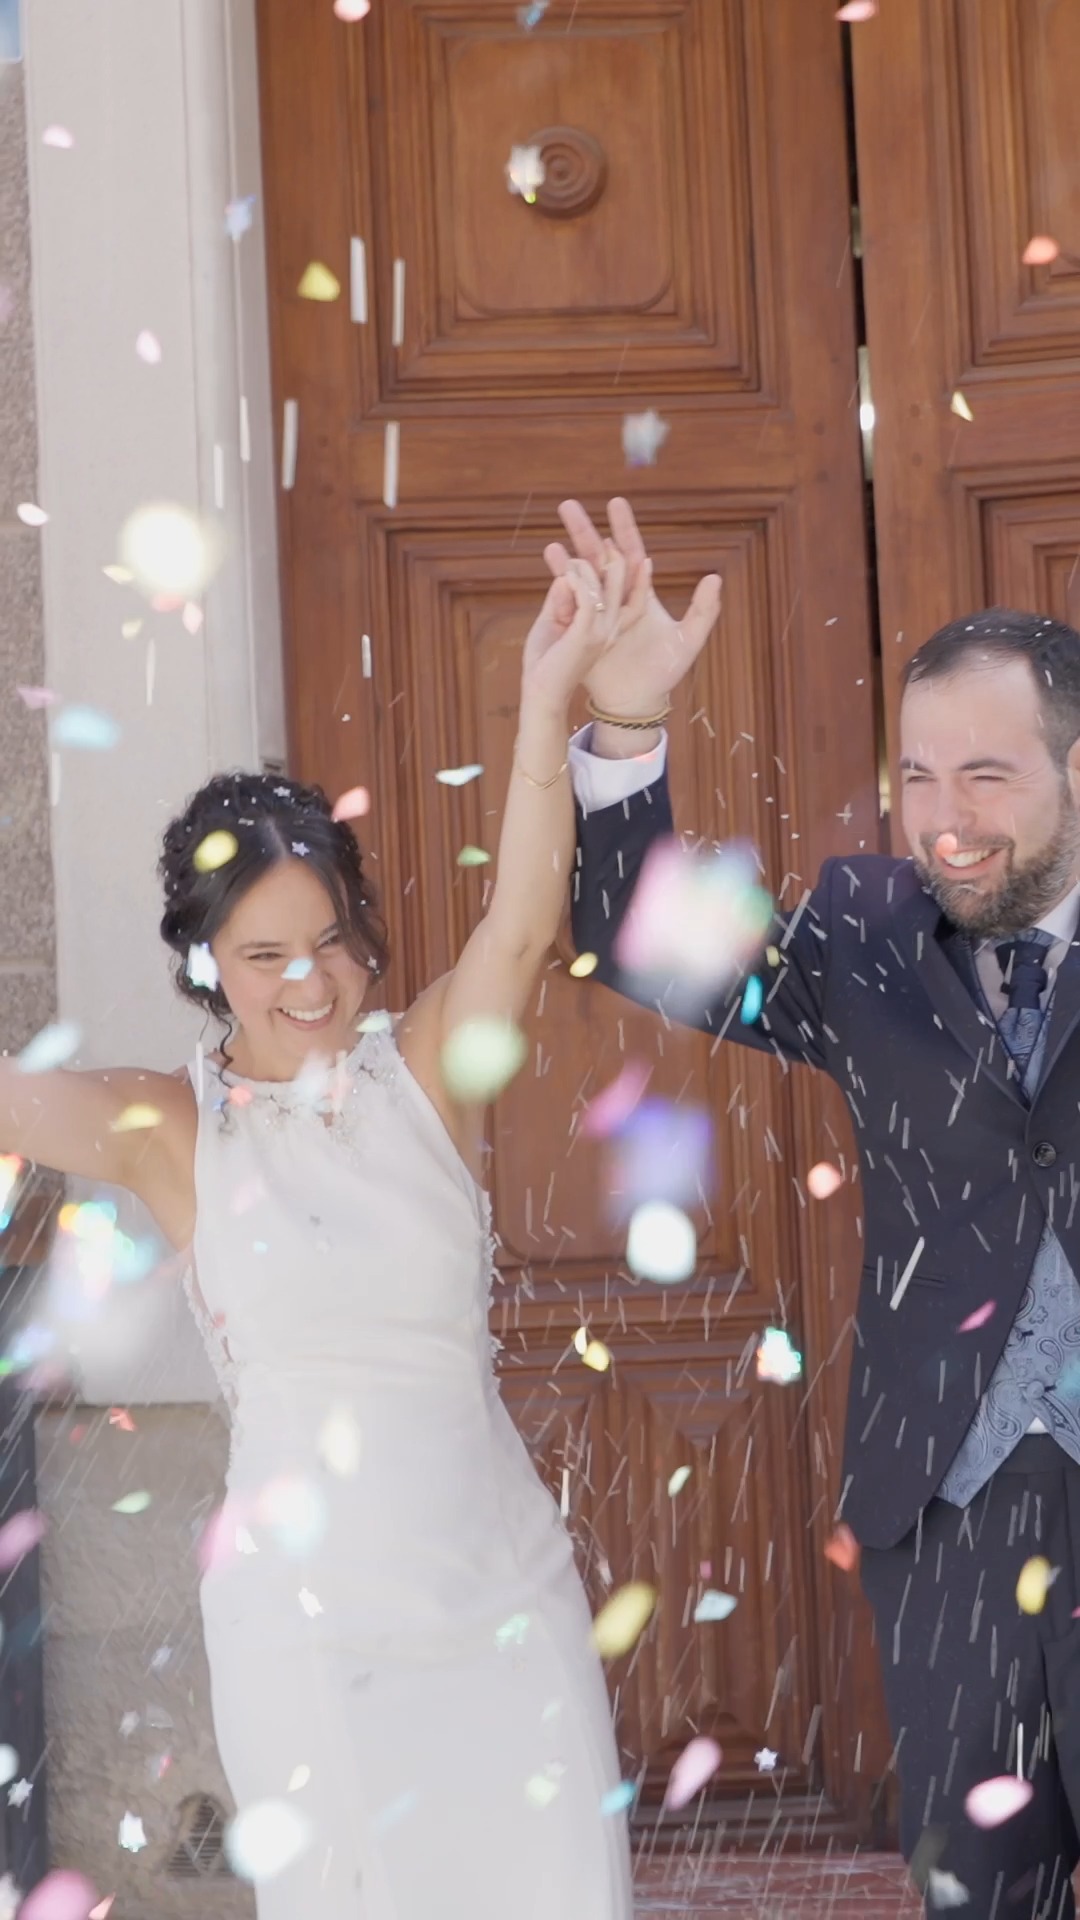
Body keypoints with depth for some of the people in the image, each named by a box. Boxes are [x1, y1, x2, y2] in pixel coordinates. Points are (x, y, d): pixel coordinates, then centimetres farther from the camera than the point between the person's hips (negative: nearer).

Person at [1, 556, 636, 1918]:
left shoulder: (428, 1072, -1)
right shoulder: (172, 1130, -2)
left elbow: (521, 925, -17)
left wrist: (546, 700, -31)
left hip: (501, 1590, 1)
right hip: (304, 1612, -1)